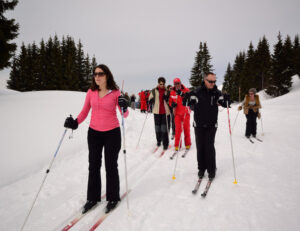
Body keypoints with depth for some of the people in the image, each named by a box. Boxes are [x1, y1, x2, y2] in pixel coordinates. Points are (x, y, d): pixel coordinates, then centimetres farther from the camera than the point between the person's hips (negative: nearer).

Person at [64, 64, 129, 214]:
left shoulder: (115, 93, -8)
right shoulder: (91, 92, 1)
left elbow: (124, 115, -6)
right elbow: (84, 112, 5)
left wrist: (124, 107, -27)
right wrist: (75, 123, -12)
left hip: (112, 133, -3)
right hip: (94, 133, 3)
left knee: (111, 167, 7)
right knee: (93, 166, 11)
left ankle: (113, 198, 26)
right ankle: (92, 198, 29)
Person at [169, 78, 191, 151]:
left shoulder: (186, 90, -3)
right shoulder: (172, 93, 3)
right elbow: (170, 102, 12)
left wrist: (182, 94, -28)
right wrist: (172, 104, -11)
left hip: (185, 112, -1)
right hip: (177, 113, 1)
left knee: (186, 128, 6)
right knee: (178, 129, -4)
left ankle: (187, 144, 20)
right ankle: (177, 145, 4)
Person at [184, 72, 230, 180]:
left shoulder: (217, 93, -1)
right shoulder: (197, 92, -6)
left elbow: (224, 104, -3)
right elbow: (190, 102, -8)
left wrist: (226, 100, -24)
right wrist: (187, 98, -30)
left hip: (211, 125, 0)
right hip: (198, 125, 0)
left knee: (209, 147, -3)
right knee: (200, 147, 6)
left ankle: (211, 169, 13)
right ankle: (201, 168, 22)